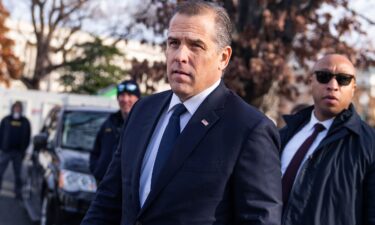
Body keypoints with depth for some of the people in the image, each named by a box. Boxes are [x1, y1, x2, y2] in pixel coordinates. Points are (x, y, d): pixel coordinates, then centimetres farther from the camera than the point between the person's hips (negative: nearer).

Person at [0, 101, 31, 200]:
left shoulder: (25, 122, 6)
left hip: (18, 152, 1)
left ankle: (18, 192, 12)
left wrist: (23, 150, 0)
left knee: (17, 174, 6)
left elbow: (27, 137, 6)